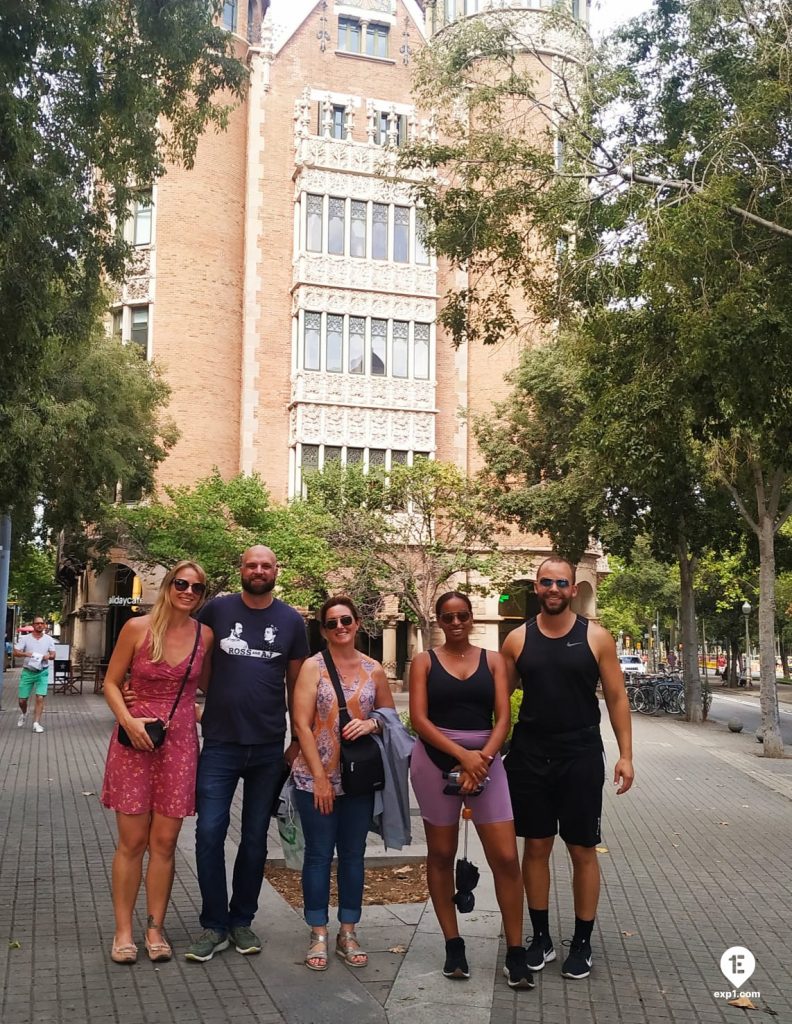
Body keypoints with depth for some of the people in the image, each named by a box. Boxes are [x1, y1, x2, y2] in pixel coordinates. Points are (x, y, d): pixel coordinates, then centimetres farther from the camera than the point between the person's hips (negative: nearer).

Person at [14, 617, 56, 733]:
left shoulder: (49, 639, 4)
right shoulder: (26, 638, 0)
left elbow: (53, 655, 7)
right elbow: (16, 652, -4)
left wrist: (48, 656, -16)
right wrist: (26, 654, -23)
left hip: (42, 672, 0)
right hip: (27, 672, 0)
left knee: (40, 698, -12)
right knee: (22, 699, 5)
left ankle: (36, 723, -7)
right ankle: (23, 714, 37)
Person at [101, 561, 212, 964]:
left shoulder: (205, 635, 2)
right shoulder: (137, 628, -6)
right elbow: (111, 683, -1)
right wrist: (128, 720, -15)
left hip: (180, 742, 2)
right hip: (135, 739, -2)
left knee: (164, 843, 7)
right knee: (132, 842, 3)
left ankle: (155, 928, 20)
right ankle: (123, 931, 16)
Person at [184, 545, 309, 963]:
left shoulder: (291, 620, 3)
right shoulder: (217, 610, 0)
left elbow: (296, 683, 9)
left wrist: (299, 740, 9)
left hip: (269, 748, 1)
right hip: (220, 744, -1)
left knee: (255, 837, 11)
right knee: (210, 831, -4)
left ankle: (242, 920, 25)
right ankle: (214, 924, 11)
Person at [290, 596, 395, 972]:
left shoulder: (374, 670, 6)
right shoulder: (312, 667, -3)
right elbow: (302, 724, -7)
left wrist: (372, 724, -9)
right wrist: (319, 777, -12)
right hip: (316, 778, -3)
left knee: (353, 855, 10)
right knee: (319, 854, 4)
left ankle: (348, 933, 21)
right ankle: (318, 935, 15)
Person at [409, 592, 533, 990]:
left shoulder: (492, 659, 6)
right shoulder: (424, 661, 2)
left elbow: (503, 718, -1)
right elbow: (419, 719, -7)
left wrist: (482, 758, -16)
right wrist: (462, 755, -18)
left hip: (485, 760, 1)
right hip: (436, 761, -1)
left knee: (506, 859, -3)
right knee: (441, 855, 8)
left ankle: (515, 954, 8)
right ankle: (453, 946, 22)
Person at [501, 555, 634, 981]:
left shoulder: (596, 637, -2)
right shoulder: (518, 639, 2)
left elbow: (616, 697, 1)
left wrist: (625, 754, -4)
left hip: (581, 755, -1)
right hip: (529, 755, 1)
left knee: (583, 850, 6)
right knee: (535, 847, 9)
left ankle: (582, 943, 20)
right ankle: (541, 937, 24)